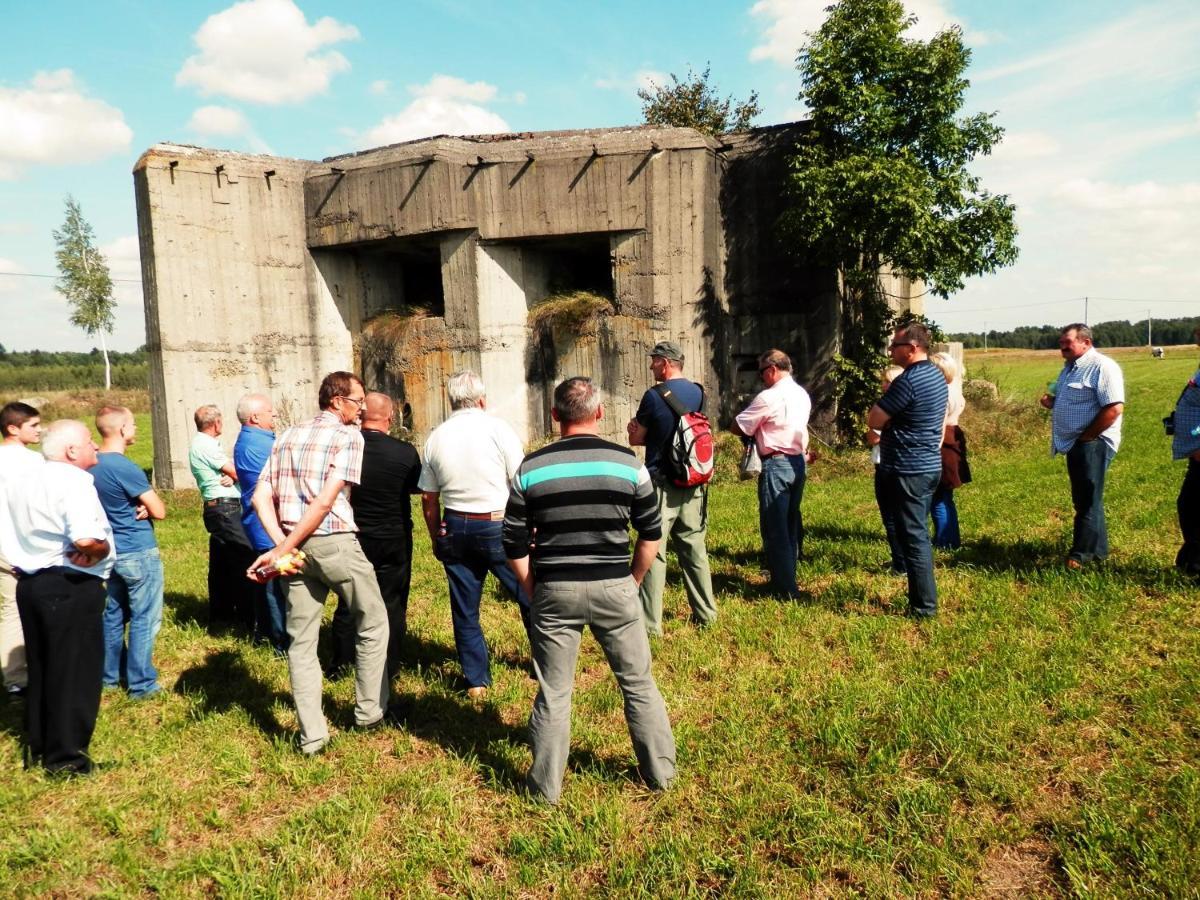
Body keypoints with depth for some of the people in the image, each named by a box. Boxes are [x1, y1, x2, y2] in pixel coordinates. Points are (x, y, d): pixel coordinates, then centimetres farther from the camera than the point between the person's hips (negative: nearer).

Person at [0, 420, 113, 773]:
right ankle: (65, 756, 14)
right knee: (74, 672, 4)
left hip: (29, 582, 9)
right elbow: (86, 539, -32)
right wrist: (103, 549, -13)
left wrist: (35, 548, 15)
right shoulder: (73, 479, -19)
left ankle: (37, 747, 33)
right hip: (70, 587, -9)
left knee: (40, 668, 21)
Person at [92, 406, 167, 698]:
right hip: (139, 554, -8)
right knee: (144, 619, 1)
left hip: (111, 552, 8)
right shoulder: (125, 467, -21)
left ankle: (111, 674, 29)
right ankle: (141, 683, 7)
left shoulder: (92, 464, 4)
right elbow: (160, 511, -18)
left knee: (114, 615, 18)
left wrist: (139, 506, -1)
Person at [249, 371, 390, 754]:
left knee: (301, 641, 11)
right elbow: (325, 501, -16)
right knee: (373, 624, 14)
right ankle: (370, 712, 22)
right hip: (335, 543, -5)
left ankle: (312, 736, 14)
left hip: (295, 548, 6)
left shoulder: (286, 437, 14)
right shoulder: (349, 437, -5)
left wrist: (281, 544, -5)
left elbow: (261, 498, 4)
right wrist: (282, 551, -12)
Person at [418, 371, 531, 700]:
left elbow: (428, 497, 7)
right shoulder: (497, 428, -8)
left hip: (455, 528, 4)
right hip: (497, 526, -3)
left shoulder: (436, 437, 3)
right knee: (529, 596, 12)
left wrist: (436, 537, 18)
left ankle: (476, 680, 21)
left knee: (464, 609, 13)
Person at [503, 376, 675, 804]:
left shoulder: (531, 467, -2)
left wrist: (534, 589, 11)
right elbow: (651, 534, 2)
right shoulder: (627, 463, -3)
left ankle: (546, 787, 22)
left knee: (553, 692, 12)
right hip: (614, 587, 0)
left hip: (555, 589, 0)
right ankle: (660, 772, 29)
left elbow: (514, 543, 1)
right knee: (638, 683, 16)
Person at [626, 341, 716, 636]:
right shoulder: (698, 393, 5)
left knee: (653, 552, 1)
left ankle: (650, 623, 3)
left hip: (661, 484, -6)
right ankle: (706, 612, 25)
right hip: (693, 484, 6)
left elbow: (635, 438, -4)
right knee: (693, 548, 16)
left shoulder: (654, 396, -13)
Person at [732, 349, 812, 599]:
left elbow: (738, 427, -9)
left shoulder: (768, 398, -16)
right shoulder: (802, 395, 11)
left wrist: (754, 428, 9)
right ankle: (788, 576, 28)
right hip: (798, 463, 9)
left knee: (774, 527, -1)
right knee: (791, 523, 17)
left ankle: (785, 588, 2)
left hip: (776, 464, -9)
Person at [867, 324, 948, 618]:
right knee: (919, 535, 17)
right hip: (930, 466, 10)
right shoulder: (937, 376, 11)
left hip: (908, 471, -10)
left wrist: (884, 397, 1)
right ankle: (923, 598, 27)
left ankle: (924, 607, 5)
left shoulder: (909, 380, -20)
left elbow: (873, 420, -15)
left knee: (913, 537, -2)